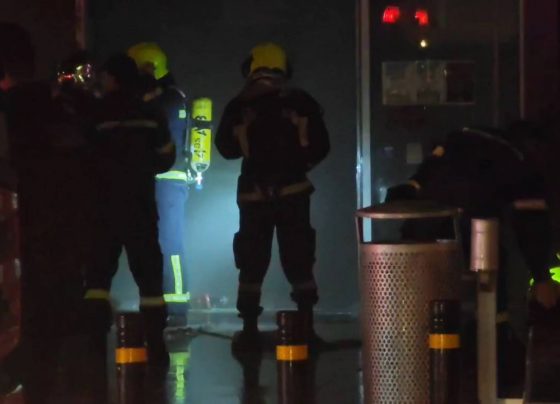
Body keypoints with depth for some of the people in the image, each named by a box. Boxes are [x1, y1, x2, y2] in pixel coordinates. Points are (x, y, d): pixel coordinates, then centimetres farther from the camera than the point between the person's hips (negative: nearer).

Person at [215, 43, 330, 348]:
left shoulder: (239, 107, -4)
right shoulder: (300, 104, -5)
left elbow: (225, 148, 5)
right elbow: (320, 147, -1)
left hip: (254, 195, 0)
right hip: (293, 192, 0)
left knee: (252, 263, 9)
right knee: (298, 260, 8)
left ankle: (249, 329, 7)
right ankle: (306, 326, 4)